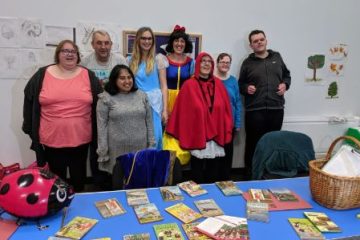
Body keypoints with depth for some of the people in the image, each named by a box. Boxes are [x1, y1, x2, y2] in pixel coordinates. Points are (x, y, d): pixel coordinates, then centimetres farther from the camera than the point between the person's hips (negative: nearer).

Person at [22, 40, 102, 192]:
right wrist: (31, 129, 5)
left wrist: (97, 132, 4)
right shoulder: (42, 75, 0)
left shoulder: (89, 76, 1)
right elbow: (29, 101, 6)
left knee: (79, 176, 16)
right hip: (51, 139, 0)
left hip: (80, 138, 1)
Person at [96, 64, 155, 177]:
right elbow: (102, 125, -5)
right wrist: (103, 151, -7)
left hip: (140, 147, 3)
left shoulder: (142, 96, 7)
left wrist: (151, 144, 7)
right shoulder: (106, 98, -4)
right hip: (117, 149, -3)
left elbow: (149, 121, 9)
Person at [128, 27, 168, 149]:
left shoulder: (158, 58, 2)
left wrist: (165, 109, -6)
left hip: (154, 103, -2)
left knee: (154, 137, -3)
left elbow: (163, 86, 0)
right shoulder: (131, 60, 9)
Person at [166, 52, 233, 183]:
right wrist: (184, 137, -8)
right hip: (197, 136, -4)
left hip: (216, 136, 4)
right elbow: (183, 112, -7)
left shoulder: (218, 84, 6)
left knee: (213, 171, 16)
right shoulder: (189, 85, -7)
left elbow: (226, 109, 7)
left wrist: (226, 132, 4)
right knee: (198, 174, 9)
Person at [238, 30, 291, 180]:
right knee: (253, 143, -1)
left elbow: (287, 75, 22)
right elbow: (240, 84, 10)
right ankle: (250, 175, 12)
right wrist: (246, 88, -11)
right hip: (254, 110, -3)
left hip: (276, 109, 3)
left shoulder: (277, 57, 14)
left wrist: (285, 84, 2)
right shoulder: (248, 63, 6)